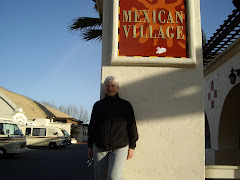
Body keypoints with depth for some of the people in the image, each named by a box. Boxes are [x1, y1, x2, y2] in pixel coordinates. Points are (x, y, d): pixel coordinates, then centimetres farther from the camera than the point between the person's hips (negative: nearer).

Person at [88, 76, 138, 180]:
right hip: (99, 148, 3)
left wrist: (132, 147, 2)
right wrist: (90, 146, 12)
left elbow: (132, 127, 5)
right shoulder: (98, 105, 9)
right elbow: (92, 126, 14)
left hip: (120, 148, -3)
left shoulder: (125, 105, 3)